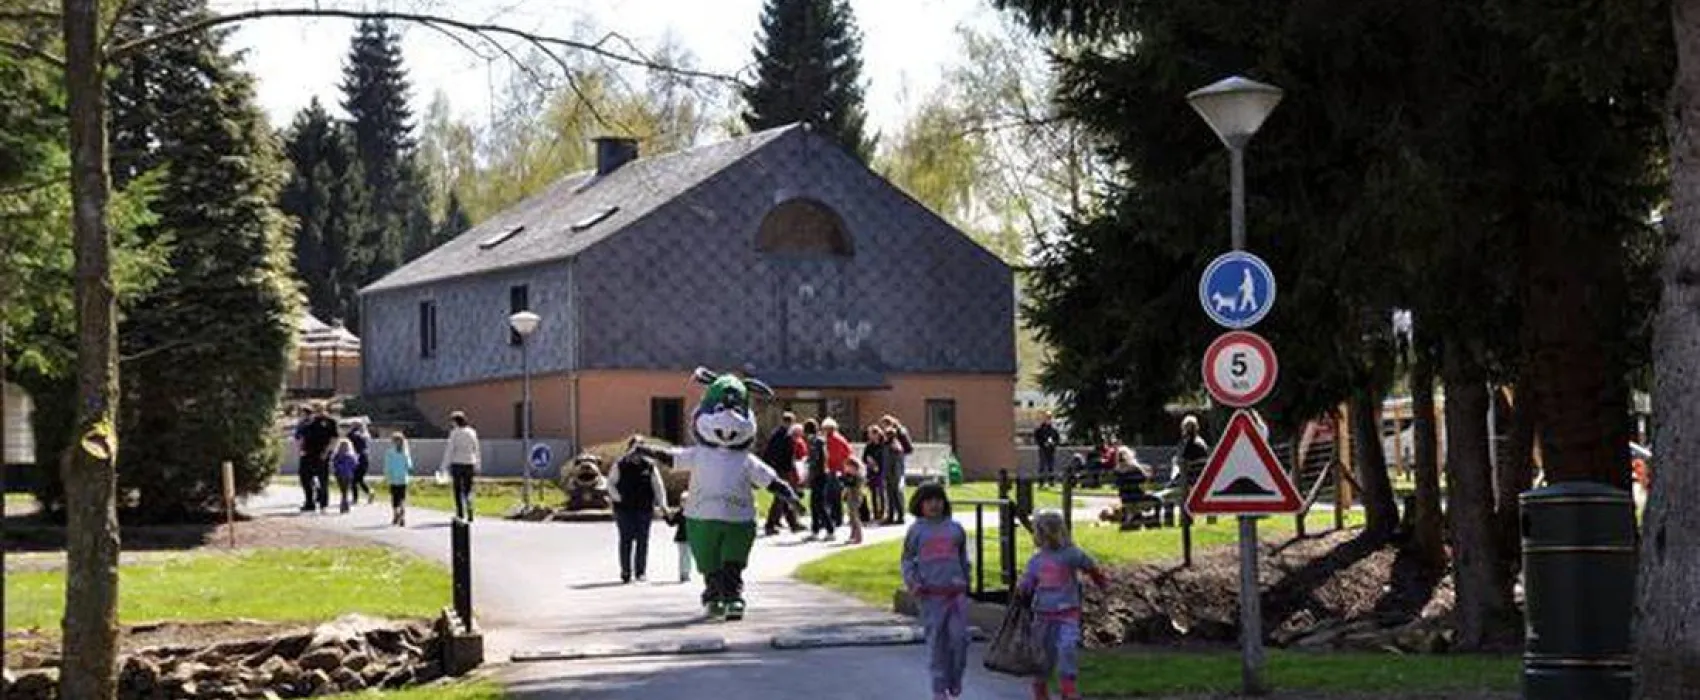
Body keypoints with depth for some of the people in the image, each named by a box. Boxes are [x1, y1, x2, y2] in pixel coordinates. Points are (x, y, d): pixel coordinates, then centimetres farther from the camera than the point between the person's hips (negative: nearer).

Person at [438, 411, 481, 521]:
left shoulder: (454, 433, -7)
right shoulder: (472, 432, 5)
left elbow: (449, 449, -8)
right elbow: (476, 449, 10)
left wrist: (445, 464, -4)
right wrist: (477, 464, 19)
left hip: (457, 463, -3)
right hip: (469, 463, 3)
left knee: (458, 490, 6)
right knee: (468, 490, 8)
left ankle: (460, 514, 4)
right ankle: (470, 511, -12)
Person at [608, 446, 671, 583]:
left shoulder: (649, 467, 4)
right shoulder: (619, 466, 3)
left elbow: (658, 486, 7)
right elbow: (611, 484, 6)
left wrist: (662, 504, -2)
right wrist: (618, 498, -8)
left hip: (644, 509, 1)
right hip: (624, 509, -1)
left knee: (642, 540, 2)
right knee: (626, 540, -3)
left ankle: (641, 571, 10)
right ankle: (626, 572, 2)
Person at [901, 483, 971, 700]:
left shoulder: (955, 528, 12)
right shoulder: (916, 530, 7)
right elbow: (907, 560, 8)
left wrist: (966, 583, 17)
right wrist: (912, 582, -6)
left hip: (956, 591, 2)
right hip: (931, 593, -1)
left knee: (959, 637, -5)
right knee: (935, 640, 1)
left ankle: (955, 681, 14)